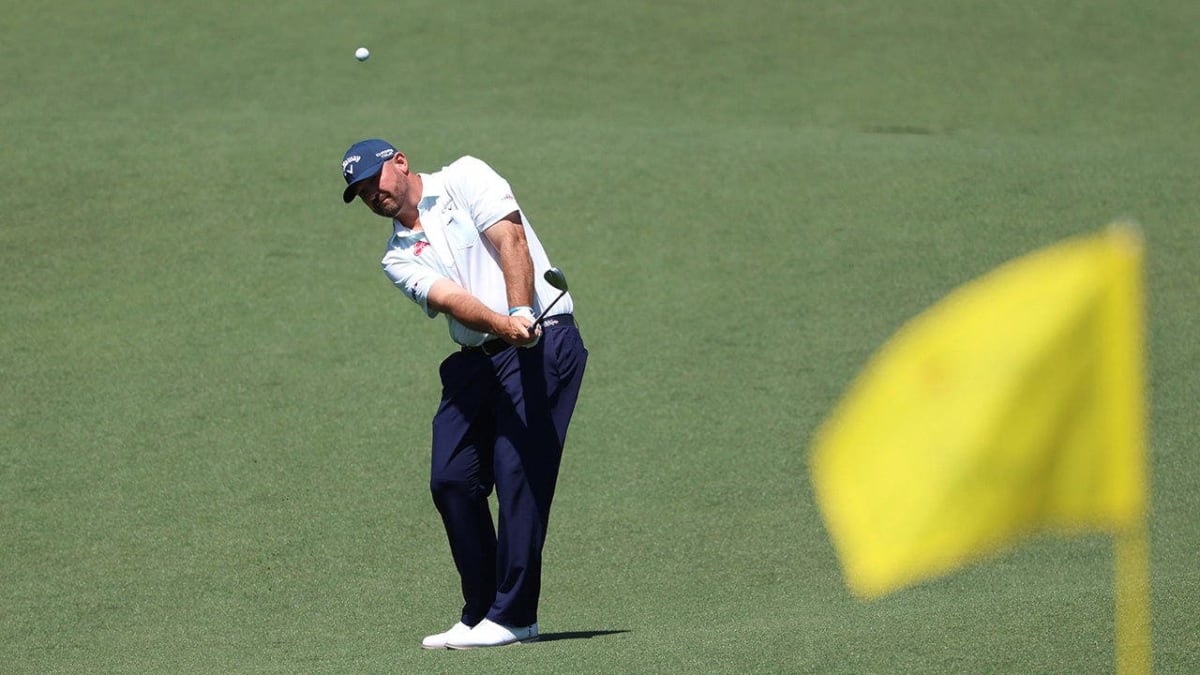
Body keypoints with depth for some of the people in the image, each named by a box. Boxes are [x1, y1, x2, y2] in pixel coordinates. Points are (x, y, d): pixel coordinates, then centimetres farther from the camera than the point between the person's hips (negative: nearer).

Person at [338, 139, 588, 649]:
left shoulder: (464, 179, 4)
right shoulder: (399, 257, 13)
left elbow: (510, 239, -10)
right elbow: (450, 298, -6)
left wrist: (521, 311, -24)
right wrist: (502, 326, -25)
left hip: (543, 343, -6)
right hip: (476, 359, 6)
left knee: (518, 470, -12)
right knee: (451, 481, -2)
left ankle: (513, 615, -10)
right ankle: (480, 613, 9)